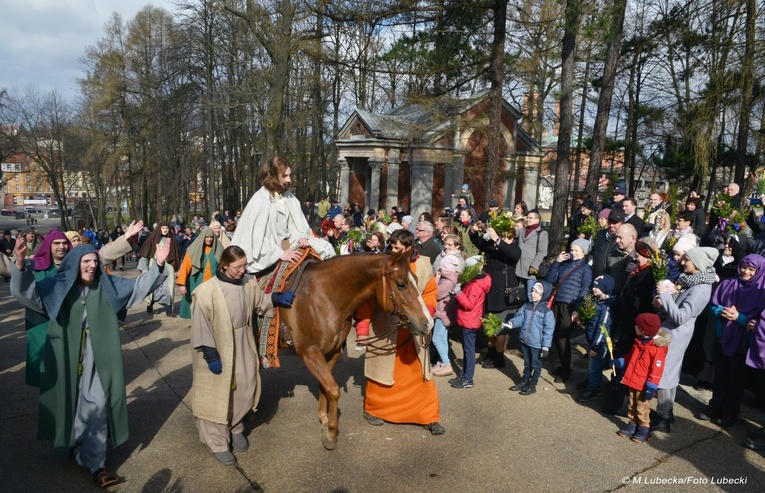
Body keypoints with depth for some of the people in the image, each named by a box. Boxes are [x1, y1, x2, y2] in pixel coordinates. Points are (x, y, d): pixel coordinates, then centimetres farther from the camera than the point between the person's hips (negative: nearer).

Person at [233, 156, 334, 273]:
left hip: (288, 244, 7)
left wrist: (301, 237, -7)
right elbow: (256, 237, -17)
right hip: (269, 252, -7)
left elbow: (298, 223, 14)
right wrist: (280, 253, -20)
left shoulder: (288, 196, 4)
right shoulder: (259, 200, -15)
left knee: (325, 247, -1)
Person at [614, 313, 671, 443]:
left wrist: (651, 387, -21)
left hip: (643, 385, -8)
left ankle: (644, 429, 21)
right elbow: (630, 357, 19)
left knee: (642, 408, 6)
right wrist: (620, 362, 6)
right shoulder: (638, 341, 3)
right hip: (633, 382, 8)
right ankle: (633, 425, 32)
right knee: (632, 406, 18)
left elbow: (657, 369, -21)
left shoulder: (658, 348, -22)